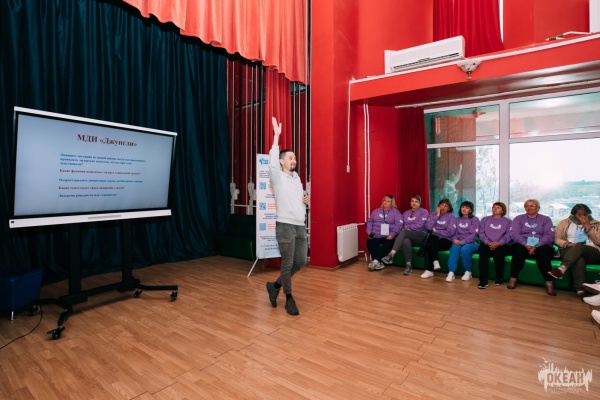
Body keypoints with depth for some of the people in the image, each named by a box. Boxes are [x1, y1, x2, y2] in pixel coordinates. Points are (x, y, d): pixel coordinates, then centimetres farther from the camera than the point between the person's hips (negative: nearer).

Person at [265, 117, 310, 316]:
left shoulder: (297, 178, 16)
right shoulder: (278, 178, -5)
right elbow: (272, 160, -24)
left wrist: (306, 199, 5)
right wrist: (276, 135, -25)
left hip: (301, 226, 7)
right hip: (285, 226, -7)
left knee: (301, 261, 11)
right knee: (287, 263, 0)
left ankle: (275, 285, 28)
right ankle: (289, 298, 18)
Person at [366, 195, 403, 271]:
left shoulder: (395, 212, 11)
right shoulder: (376, 211, 23)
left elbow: (398, 224, -1)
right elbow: (370, 221, 19)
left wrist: (392, 235, -15)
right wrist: (369, 232, 1)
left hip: (388, 236, -2)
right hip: (375, 235, 3)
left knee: (388, 245, -35)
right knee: (370, 243, -28)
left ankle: (376, 260, -33)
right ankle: (379, 263, -27)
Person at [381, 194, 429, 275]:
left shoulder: (424, 212, 6)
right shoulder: (406, 213, 23)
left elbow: (420, 225, -9)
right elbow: (401, 225, 15)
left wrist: (406, 228, -7)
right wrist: (402, 229, -7)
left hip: (421, 236, -4)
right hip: (408, 235, 4)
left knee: (404, 232, -35)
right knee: (406, 241, -37)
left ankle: (391, 255, -48)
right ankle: (408, 265, -32)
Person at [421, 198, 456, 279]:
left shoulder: (451, 216, 3)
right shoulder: (433, 214, 12)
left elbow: (450, 232, -9)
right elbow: (428, 227, -5)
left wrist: (436, 231, -3)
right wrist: (437, 215, -6)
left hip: (446, 240, -2)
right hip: (434, 238, 3)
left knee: (430, 245, -32)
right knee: (432, 238, -35)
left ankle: (429, 270, -27)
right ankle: (435, 261, -41)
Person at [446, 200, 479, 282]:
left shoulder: (475, 219, 5)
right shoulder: (457, 220, 19)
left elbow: (474, 234, -7)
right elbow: (454, 232, 13)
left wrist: (463, 242, -18)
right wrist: (455, 239, -10)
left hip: (472, 243, -3)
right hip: (459, 242, 3)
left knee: (464, 249, -36)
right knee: (454, 248, -32)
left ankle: (468, 272, -15)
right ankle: (451, 273, -39)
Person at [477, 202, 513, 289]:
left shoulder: (507, 221, 17)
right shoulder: (485, 219, 22)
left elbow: (508, 235, 1)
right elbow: (481, 233, 9)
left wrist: (498, 243, -17)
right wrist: (488, 243, -11)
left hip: (502, 245, -1)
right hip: (487, 244, 1)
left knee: (498, 254, -35)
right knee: (483, 254, -33)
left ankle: (499, 278, -12)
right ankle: (483, 280, -31)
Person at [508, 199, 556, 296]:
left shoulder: (546, 219, 15)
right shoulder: (518, 218, 15)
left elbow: (549, 235, -1)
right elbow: (513, 234, 0)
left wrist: (537, 246, -19)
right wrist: (526, 245, -18)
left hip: (541, 247, 0)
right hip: (522, 245, 0)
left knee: (542, 251, -35)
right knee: (519, 249, -35)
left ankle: (549, 282, -26)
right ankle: (513, 278, -22)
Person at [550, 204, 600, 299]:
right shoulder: (565, 222, 14)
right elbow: (557, 239, 8)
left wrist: (588, 227, -4)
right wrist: (569, 244, -12)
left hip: (592, 253, 0)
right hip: (570, 252, 0)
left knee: (579, 246, -36)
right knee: (578, 259, -38)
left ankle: (561, 269, -54)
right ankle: (580, 290, -49)